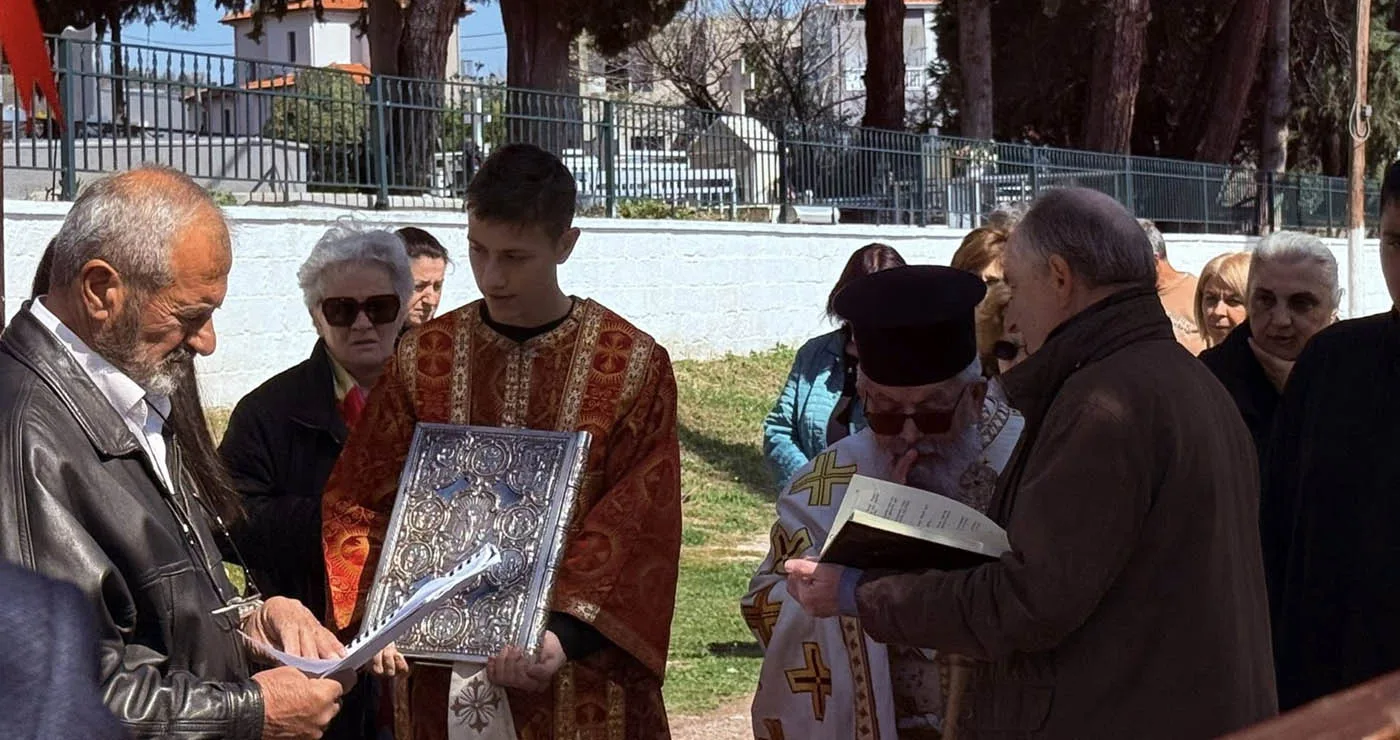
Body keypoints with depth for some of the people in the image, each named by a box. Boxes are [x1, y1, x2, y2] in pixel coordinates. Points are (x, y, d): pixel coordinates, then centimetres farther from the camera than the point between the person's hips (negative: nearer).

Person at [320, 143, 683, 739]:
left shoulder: (634, 367, -5)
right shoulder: (423, 359, 2)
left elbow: (638, 529, -11)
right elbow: (360, 501, 3)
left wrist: (566, 633, -24)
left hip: (582, 678, -2)